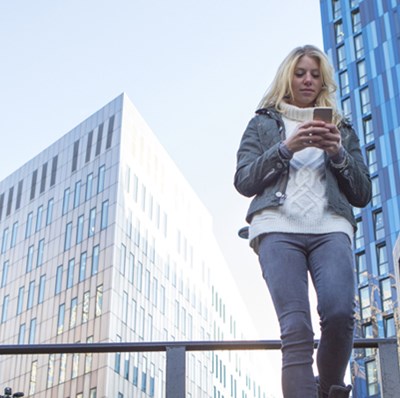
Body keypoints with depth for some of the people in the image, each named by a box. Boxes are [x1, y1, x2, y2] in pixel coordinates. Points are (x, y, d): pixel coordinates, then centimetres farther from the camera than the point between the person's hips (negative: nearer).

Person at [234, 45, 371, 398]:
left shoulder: (341, 129, 26)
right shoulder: (264, 123, 22)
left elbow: (363, 194, 17)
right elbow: (243, 181, 8)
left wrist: (337, 152, 0)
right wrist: (286, 147, -4)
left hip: (331, 227, 1)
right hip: (278, 227, -1)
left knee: (340, 312, -24)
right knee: (296, 330, -17)